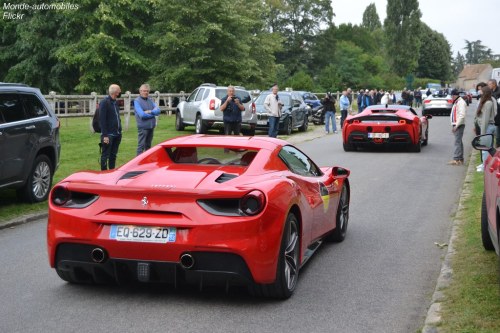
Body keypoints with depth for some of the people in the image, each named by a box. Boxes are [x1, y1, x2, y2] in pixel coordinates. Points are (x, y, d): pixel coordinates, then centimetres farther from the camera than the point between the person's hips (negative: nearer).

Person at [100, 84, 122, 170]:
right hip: (108, 135, -8)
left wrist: (120, 131, 14)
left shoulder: (115, 103, 13)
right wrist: (105, 135, -20)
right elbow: (102, 120, -15)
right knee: (105, 156, 1)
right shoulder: (104, 102, -11)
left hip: (117, 134, 8)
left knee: (113, 155, 13)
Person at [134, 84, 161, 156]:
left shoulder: (150, 100, 11)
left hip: (151, 126, 6)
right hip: (143, 127, -6)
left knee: (148, 146, 15)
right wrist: (153, 113, -8)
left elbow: (158, 110, 1)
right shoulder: (137, 101, -7)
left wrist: (150, 111, -17)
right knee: (141, 146, -4)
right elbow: (142, 114, -19)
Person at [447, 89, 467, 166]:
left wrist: (456, 125, -22)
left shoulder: (461, 102, -12)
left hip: (459, 125, -10)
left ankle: (456, 159, -17)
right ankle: (460, 159, 16)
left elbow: (462, 115, -21)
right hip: (455, 125, 10)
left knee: (457, 142, -13)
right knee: (459, 142, 12)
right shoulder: (456, 103, 21)